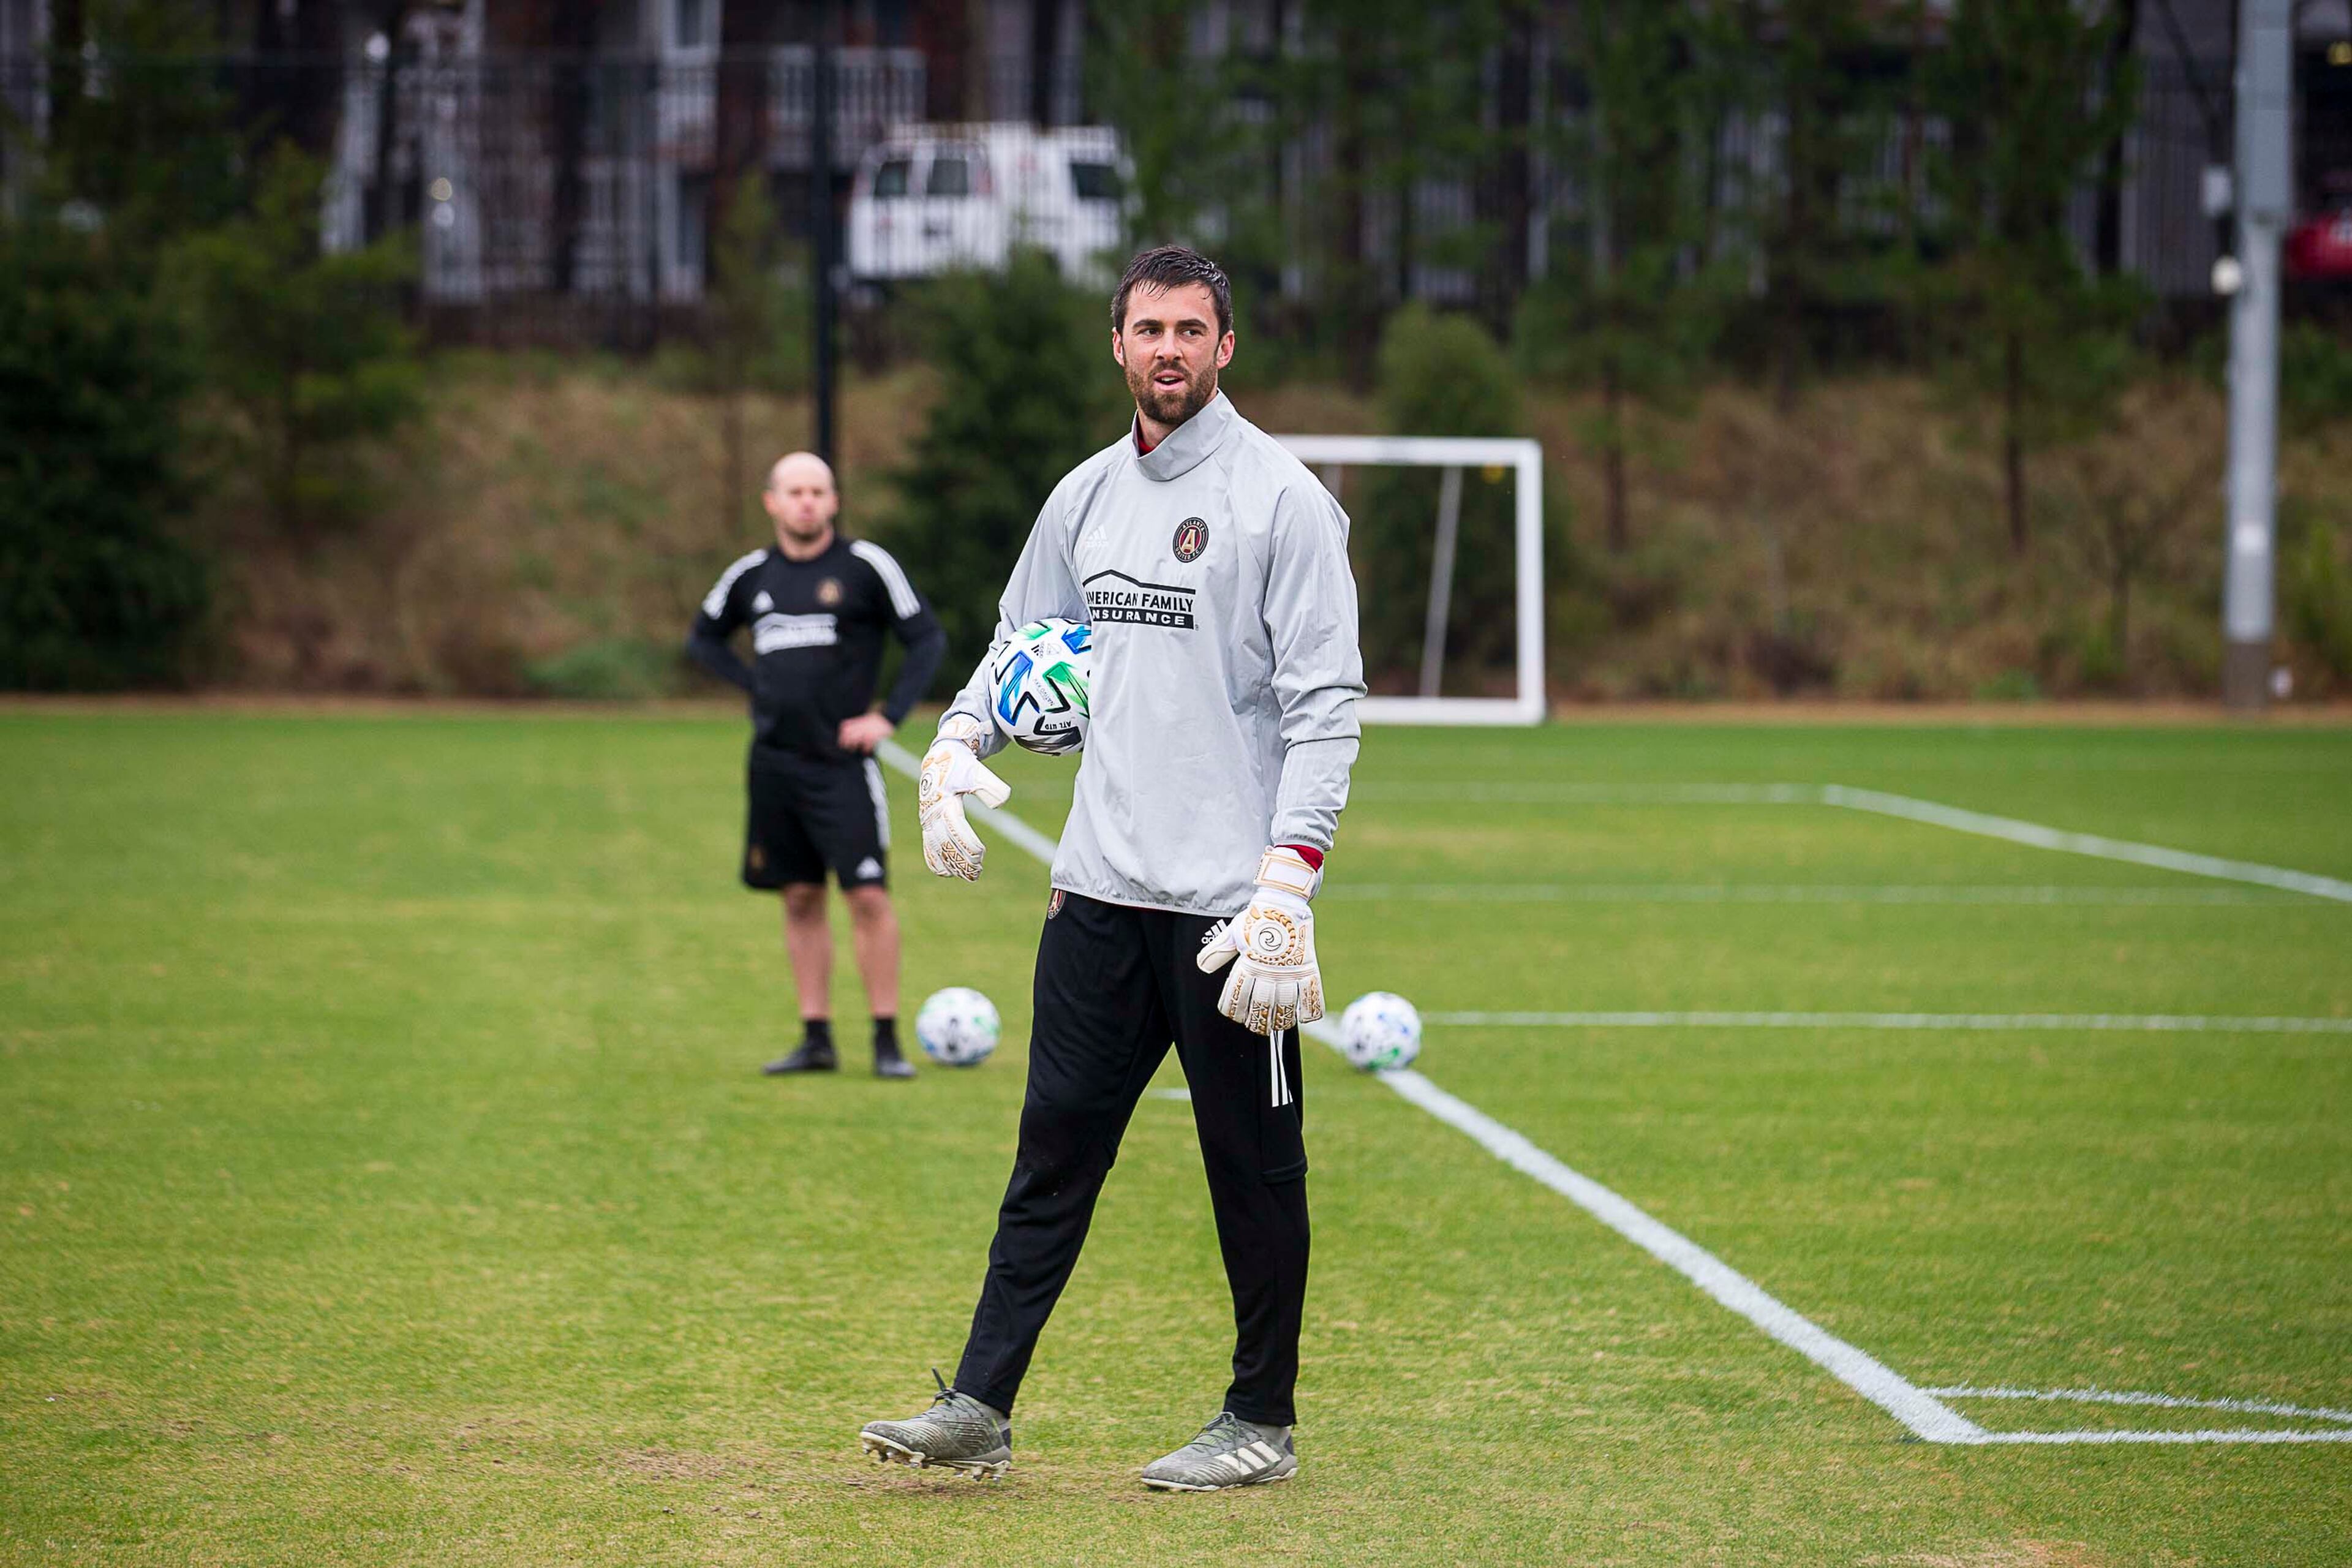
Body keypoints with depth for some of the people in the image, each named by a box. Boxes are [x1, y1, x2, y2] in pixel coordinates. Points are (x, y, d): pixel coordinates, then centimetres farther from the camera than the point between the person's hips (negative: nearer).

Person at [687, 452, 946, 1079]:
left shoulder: (865, 566, -3)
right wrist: (754, 685, 8)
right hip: (774, 762, 4)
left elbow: (928, 639, 0)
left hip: (842, 762, -4)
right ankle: (817, 1039, 11)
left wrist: (889, 717, -8)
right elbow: (703, 638, 24)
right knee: (801, 899, 7)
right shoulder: (751, 575, 8)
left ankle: (887, 1041, -4)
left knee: (868, 895, -9)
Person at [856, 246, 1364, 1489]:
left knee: (1253, 1164, 3)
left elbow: (1325, 703, -11)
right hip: (1101, 889, 6)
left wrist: (1286, 883, -18)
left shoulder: (1280, 498, -7)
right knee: (1056, 1146, 5)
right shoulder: (1085, 497, 12)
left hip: (1229, 902, -6)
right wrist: (953, 748, 5)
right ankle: (981, 1407, 6)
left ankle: (1261, 1422, 14)